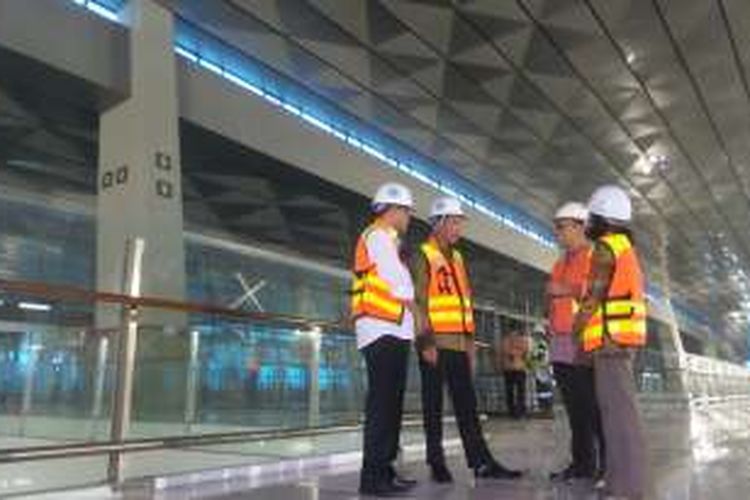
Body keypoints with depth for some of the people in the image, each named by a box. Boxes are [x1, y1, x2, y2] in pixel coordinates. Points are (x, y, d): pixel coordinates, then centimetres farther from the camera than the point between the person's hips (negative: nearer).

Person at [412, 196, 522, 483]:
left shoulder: (457, 257, 19)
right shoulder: (423, 256, -5)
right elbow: (418, 301, -13)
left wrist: (470, 341, 16)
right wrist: (426, 341, -19)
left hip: (458, 343, 7)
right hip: (436, 343, -7)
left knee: (467, 405, 9)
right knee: (434, 405, 2)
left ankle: (481, 462, 14)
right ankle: (437, 464, 11)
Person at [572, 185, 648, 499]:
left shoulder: (605, 248, -9)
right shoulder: (626, 248, 21)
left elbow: (593, 298, -14)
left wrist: (575, 328, -1)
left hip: (611, 339, -10)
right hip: (623, 339, 10)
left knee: (619, 410, -10)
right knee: (618, 409, 11)